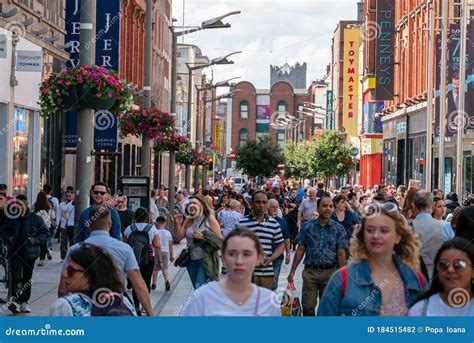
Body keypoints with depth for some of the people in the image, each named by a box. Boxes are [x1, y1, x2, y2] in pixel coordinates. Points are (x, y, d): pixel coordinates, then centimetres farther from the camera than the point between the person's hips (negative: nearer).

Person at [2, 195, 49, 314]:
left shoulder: (35, 218, -1)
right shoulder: (10, 219, 3)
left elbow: (46, 232, 3)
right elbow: (4, 232, 14)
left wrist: (36, 240, -12)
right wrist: (8, 239, -7)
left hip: (30, 253, 1)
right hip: (15, 253, -1)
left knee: (27, 279, 11)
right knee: (16, 277, -15)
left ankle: (24, 302, 22)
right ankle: (15, 300, -19)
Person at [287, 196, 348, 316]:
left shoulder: (338, 228, 1)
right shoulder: (307, 226, 3)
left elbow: (341, 253, 0)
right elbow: (300, 250, 4)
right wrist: (292, 271, 1)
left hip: (330, 272, 0)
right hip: (310, 271, 0)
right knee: (308, 306, 1)